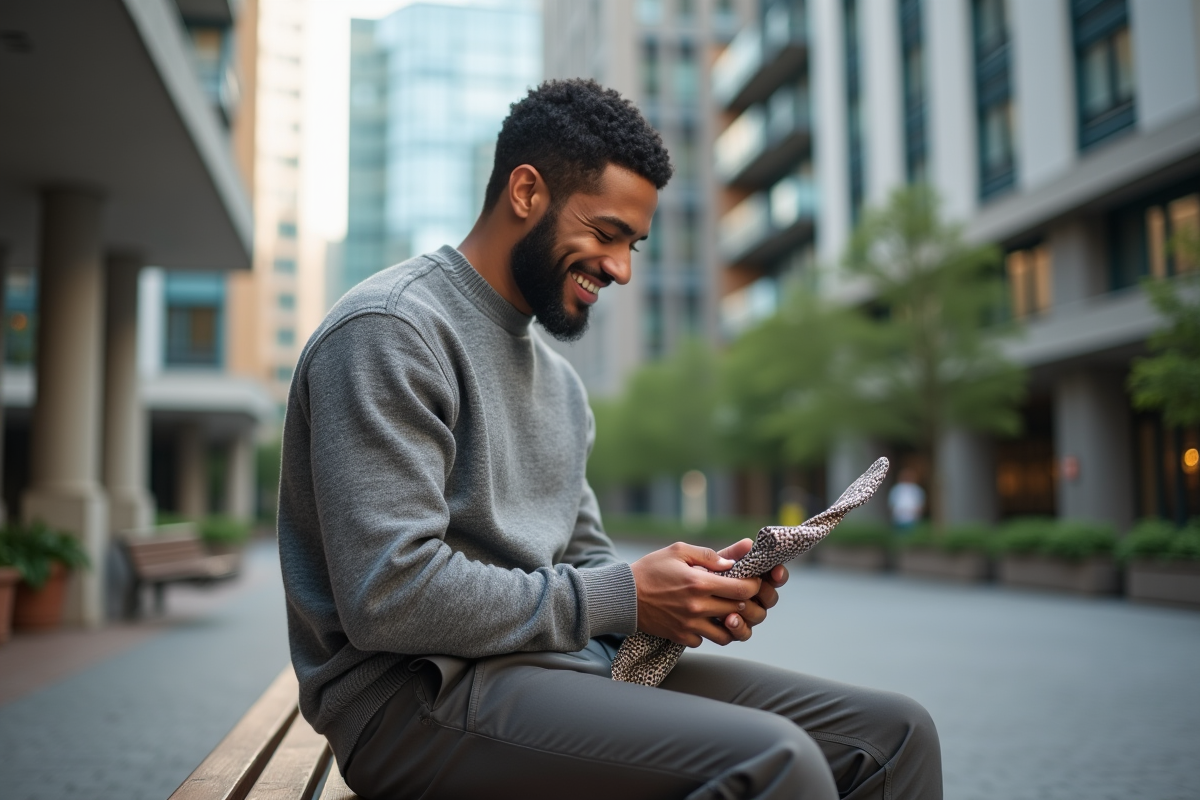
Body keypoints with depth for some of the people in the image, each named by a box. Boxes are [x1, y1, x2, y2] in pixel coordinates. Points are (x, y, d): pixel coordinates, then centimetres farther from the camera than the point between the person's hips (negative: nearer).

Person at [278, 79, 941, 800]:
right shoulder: (388, 332, -10)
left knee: (897, 734, -1)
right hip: (420, 695, -8)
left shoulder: (559, 377, 20)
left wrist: (697, 589, -1)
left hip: (568, 658, 8)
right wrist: (621, 598, -14)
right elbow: (391, 597, -19)